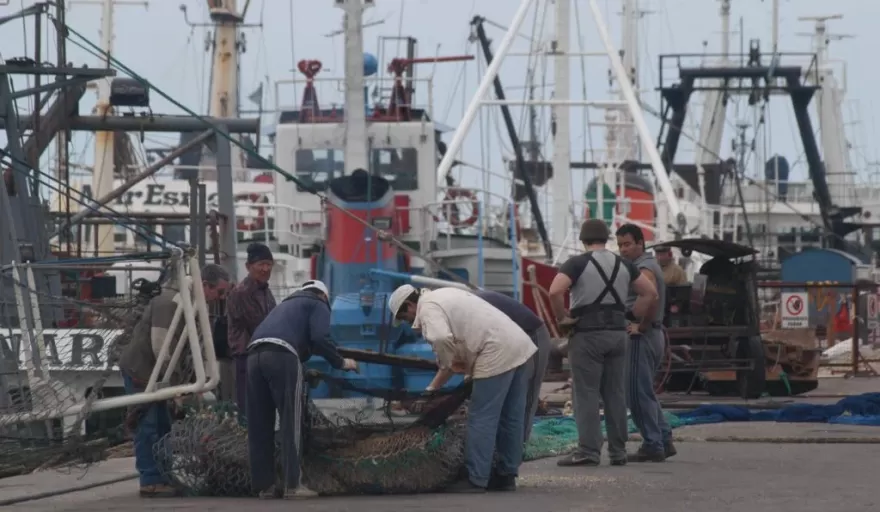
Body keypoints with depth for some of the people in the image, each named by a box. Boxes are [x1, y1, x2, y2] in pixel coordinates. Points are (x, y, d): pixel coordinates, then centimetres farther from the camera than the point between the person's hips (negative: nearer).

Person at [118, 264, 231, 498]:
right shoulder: (171, 303, -22)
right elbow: (160, 347, -25)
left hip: (150, 371, 10)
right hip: (139, 369, -10)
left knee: (162, 425, 11)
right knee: (148, 425, -10)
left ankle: (163, 478, 16)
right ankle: (151, 482, -8)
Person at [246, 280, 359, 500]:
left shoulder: (287, 304, 40)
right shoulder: (318, 305, 19)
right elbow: (320, 339, 1)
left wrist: (305, 369, 45)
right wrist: (340, 362, 12)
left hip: (255, 354, 7)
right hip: (281, 355, -7)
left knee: (260, 425, 8)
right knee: (291, 422, -3)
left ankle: (264, 485, 10)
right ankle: (292, 485, -8)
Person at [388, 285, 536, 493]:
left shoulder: (428, 308, -6)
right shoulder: (443, 296, 25)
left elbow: (441, 338, -25)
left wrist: (448, 363, -7)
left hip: (498, 353, -10)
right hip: (519, 344, 10)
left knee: (482, 418, -4)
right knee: (511, 417, 15)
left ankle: (475, 480, -2)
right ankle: (507, 475, 22)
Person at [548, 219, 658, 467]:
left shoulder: (577, 263, -5)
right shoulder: (623, 265, 11)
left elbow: (555, 291, -20)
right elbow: (650, 293, 15)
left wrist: (562, 317, -7)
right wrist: (630, 317, 14)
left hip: (588, 333, -5)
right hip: (618, 333, 5)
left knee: (586, 394, -4)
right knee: (616, 394, 9)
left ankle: (588, 450, -10)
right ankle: (618, 451, 10)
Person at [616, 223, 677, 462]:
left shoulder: (643, 269, -14)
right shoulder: (648, 265, 18)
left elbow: (652, 301, -30)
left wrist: (641, 326, -19)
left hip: (642, 337, -11)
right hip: (655, 334, 11)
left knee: (639, 393, -6)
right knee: (646, 392, 15)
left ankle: (652, 445, -5)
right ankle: (664, 441, 16)